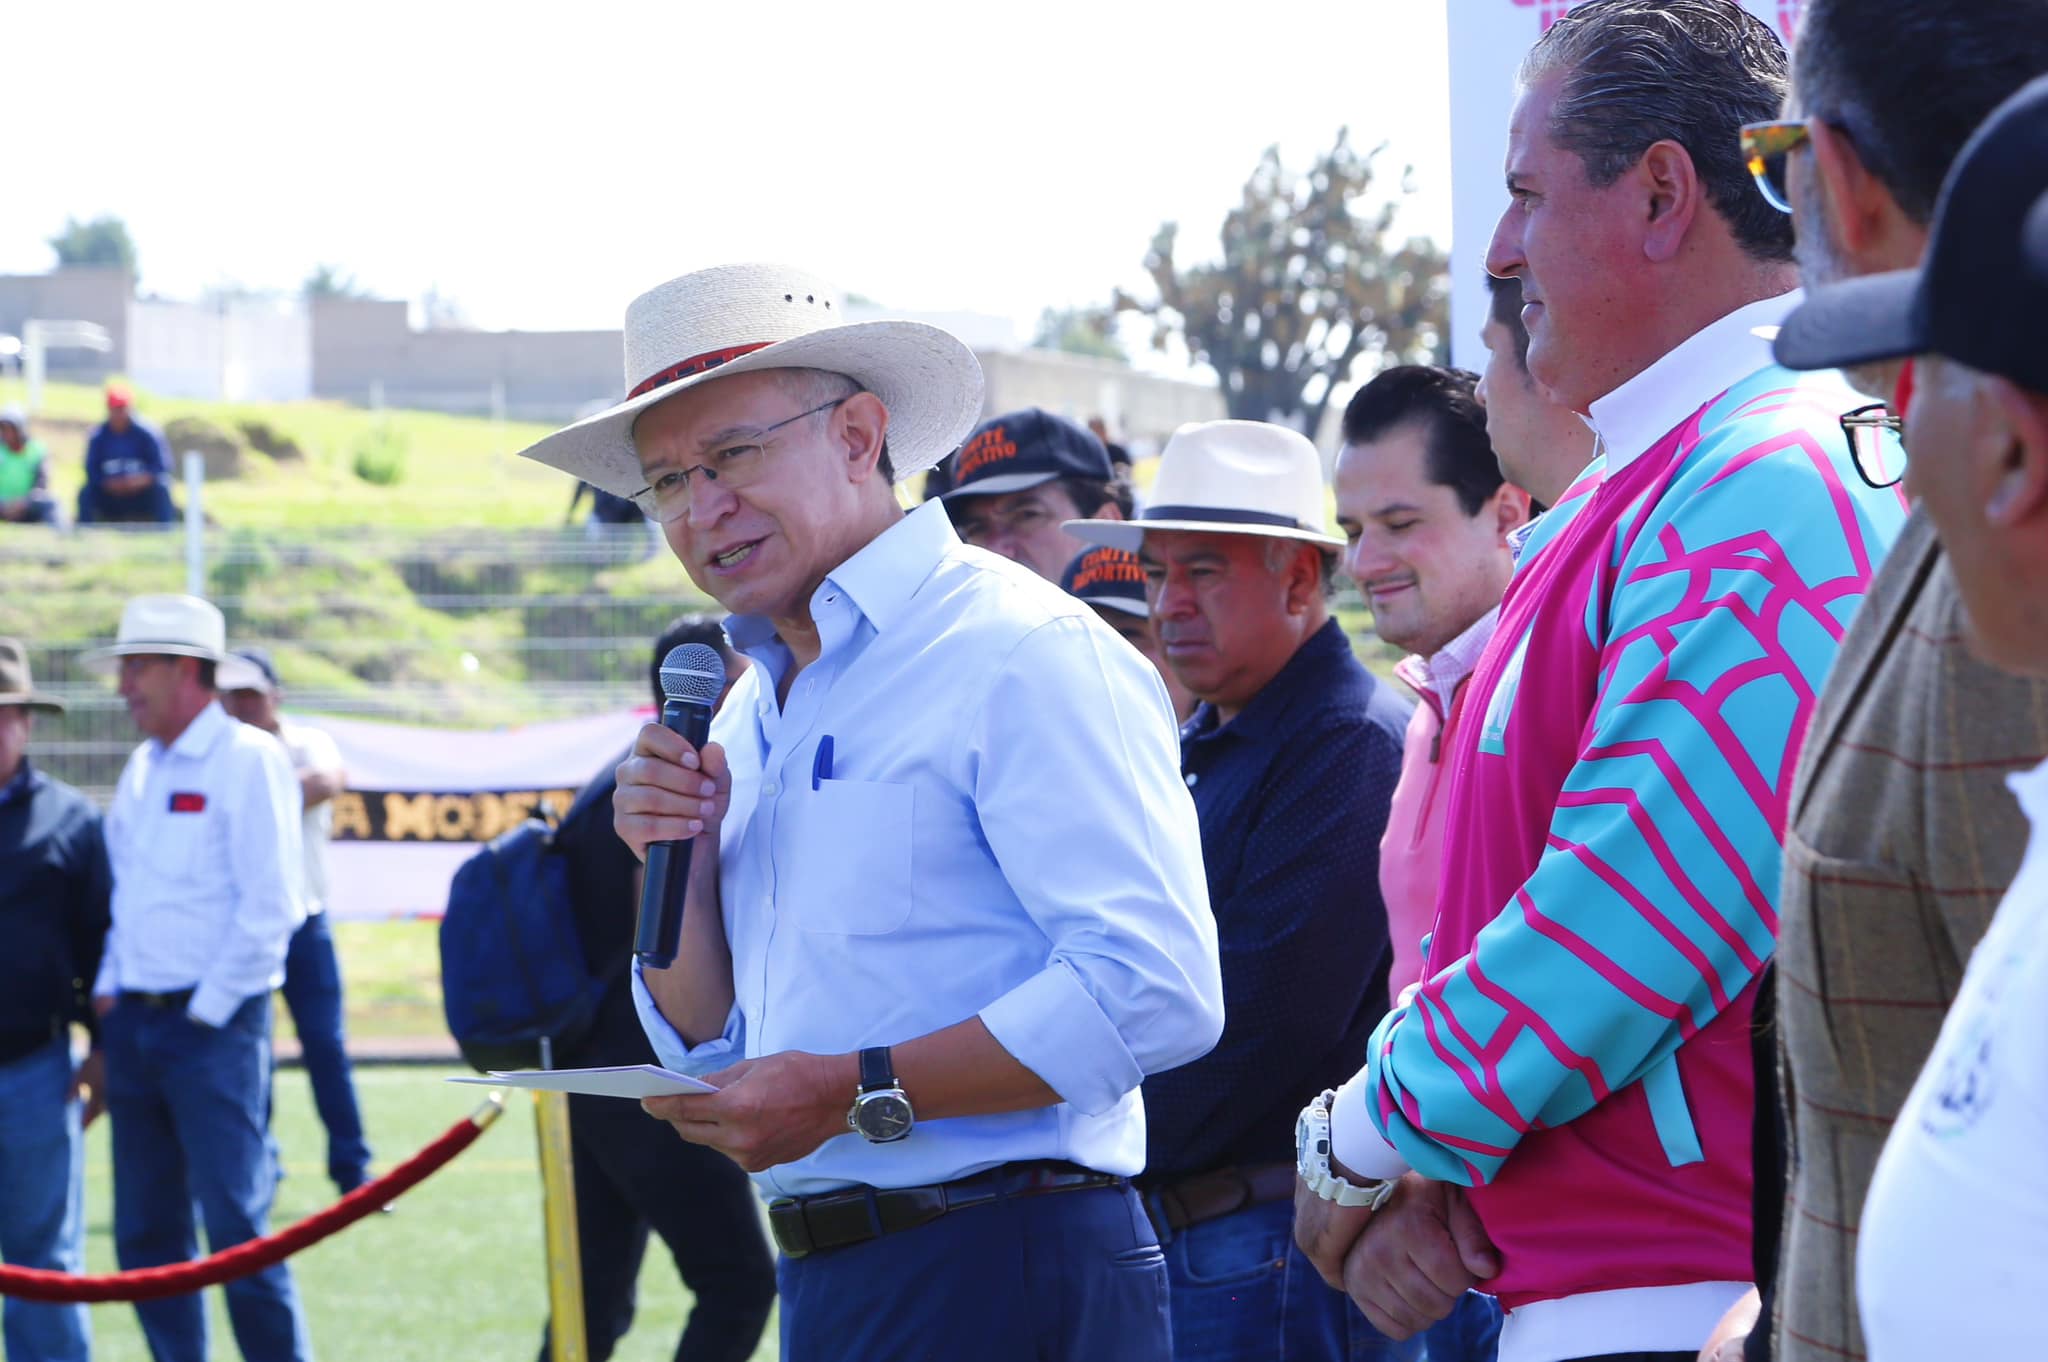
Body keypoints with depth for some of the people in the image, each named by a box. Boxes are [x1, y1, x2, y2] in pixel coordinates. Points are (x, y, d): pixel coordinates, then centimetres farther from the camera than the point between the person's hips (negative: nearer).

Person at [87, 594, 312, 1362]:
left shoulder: (247, 760, -8)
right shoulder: (143, 768, 15)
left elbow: (270, 904, -14)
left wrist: (207, 1010, -13)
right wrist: (110, 989, 10)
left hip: (213, 1024, -8)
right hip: (136, 1024, 8)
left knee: (237, 1225, -11)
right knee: (145, 1234, 7)